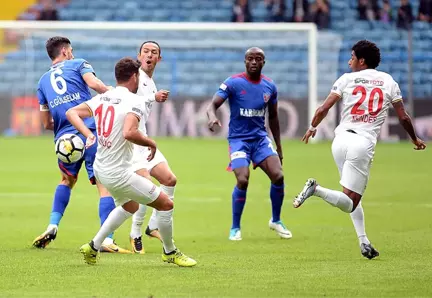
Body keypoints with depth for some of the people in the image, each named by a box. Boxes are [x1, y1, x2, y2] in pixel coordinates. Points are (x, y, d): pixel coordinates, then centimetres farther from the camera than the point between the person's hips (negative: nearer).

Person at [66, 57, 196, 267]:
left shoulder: (102, 98, 6)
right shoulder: (134, 101, -17)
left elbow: (71, 113, 6)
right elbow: (129, 133, -32)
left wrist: (88, 134, -1)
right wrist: (151, 143, -15)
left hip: (101, 169, 9)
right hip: (119, 173, -9)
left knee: (130, 206, 32)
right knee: (166, 204, 5)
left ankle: (93, 246, 29)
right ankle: (170, 252, 20)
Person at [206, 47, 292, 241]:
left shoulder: (270, 87, 4)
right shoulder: (233, 83, -9)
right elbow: (213, 105, -14)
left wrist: (279, 147, 17)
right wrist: (212, 117, -39)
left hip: (261, 138, 4)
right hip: (239, 139, -4)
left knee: (278, 176, -12)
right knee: (243, 180, -21)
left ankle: (276, 221, 12)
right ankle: (235, 228, -1)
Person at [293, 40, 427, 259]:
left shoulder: (347, 79, 7)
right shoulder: (388, 82, 9)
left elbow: (323, 109, 2)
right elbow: (403, 117, 11)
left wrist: (312, 128, 21)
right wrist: (415, 139, 29)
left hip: (340, 140, 2)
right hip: (364, 143, -2)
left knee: (352, 199, 19)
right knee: (350, 203, -4)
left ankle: (364, 243, 9)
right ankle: (317, 190, -30)